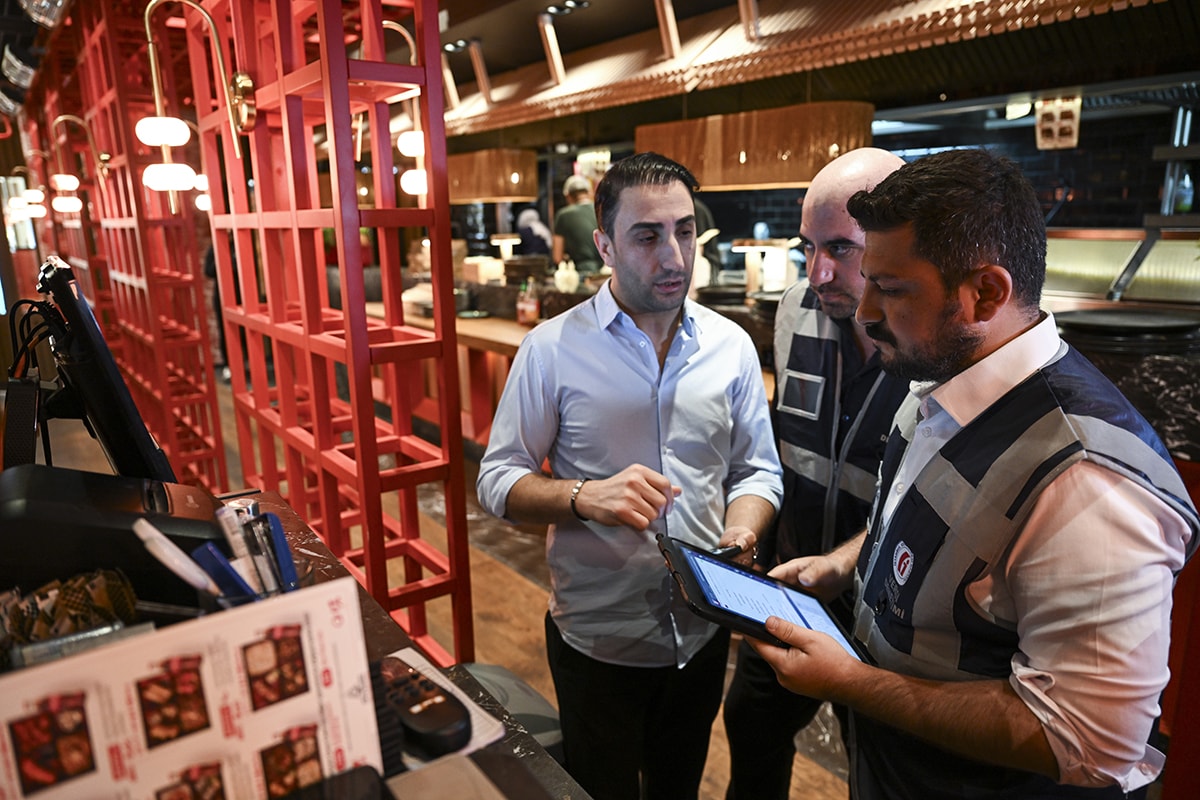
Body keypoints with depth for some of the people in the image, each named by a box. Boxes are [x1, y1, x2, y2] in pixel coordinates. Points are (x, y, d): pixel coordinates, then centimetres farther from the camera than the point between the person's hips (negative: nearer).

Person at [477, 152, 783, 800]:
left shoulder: (731, 346, -3)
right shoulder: (553, 349, -12)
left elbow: (757, 470, 4)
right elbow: (498, 481, -10)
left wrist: (739, 536, -17)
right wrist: (585, 497, -28)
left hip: (703, 631, 4)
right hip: (596, 640, -3)